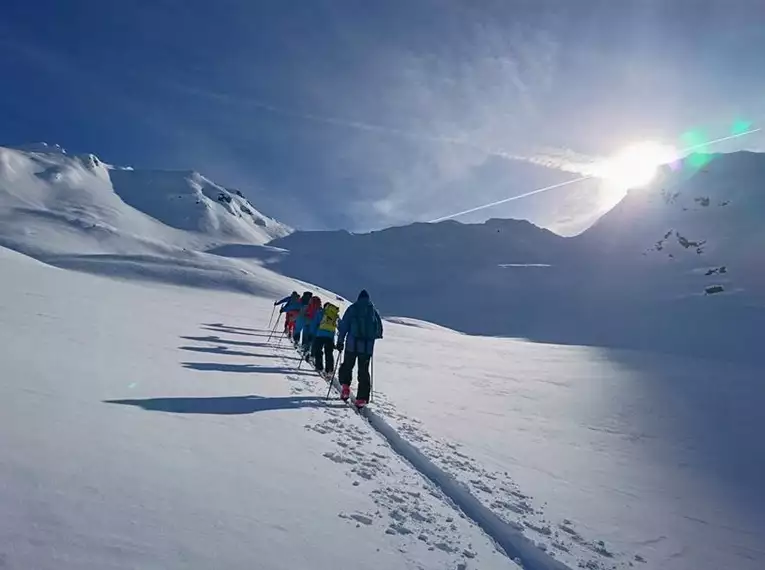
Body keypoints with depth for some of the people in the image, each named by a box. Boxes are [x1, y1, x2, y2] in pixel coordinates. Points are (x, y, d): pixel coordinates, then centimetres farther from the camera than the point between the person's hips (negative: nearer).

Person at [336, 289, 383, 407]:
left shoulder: (352, 308, 3)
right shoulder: (374, 310, 9)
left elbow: (343, 325, 0)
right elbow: (379, 328, 14)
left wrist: (340, 341, 6)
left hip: (352, 344, -1)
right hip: (367, 347, 2)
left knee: (347, 366, 16)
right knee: (364, 371, 6)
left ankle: (345, 388, -1)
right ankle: (362, 399, 2)